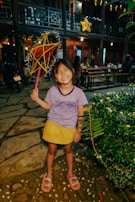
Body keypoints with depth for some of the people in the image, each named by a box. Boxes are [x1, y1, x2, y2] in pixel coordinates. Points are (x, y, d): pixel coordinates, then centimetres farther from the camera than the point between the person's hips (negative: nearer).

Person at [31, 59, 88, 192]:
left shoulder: (78, 92, -15)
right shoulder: (52, 90, -13)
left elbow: (80, 114, -8)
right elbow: (48, 106, 2)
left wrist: (78, 131, -4)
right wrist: (36, 99, -13)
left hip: (69, 127, 0)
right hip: (53, 125, 1)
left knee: (68, 149, 20)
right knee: (51, 150, 17)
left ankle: (70, 173, 47)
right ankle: (49, 174, 44)